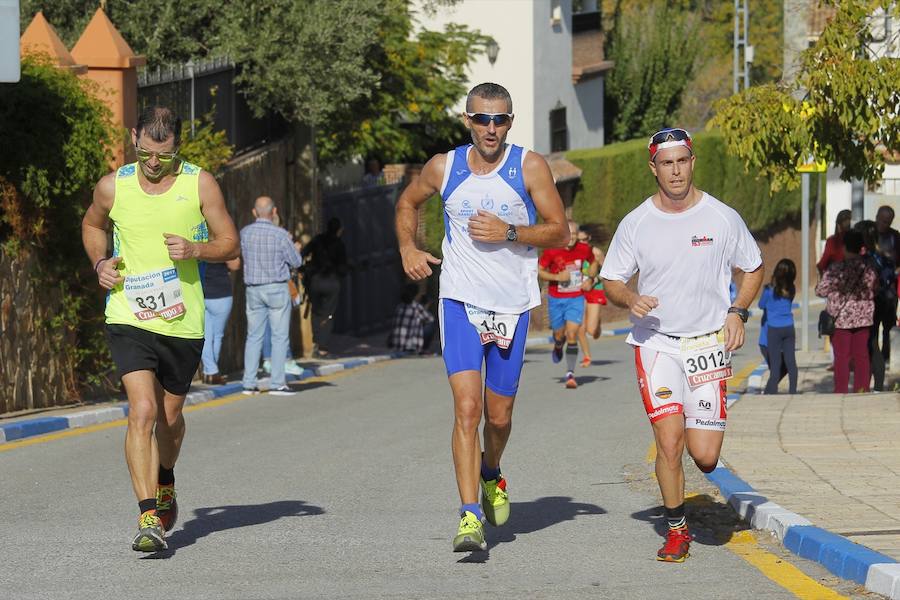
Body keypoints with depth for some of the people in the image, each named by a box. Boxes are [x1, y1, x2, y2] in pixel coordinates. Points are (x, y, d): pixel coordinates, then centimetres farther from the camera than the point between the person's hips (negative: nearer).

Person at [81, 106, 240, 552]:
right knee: (142, 411, -18)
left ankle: (164, 480, 47)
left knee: (169, 416, 15)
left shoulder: (200, 184, -3)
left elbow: (230, 244, 2)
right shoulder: (112, 187, -1)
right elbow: (92, 225, 20)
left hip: (183, 322, 1)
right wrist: (99, 263, 1)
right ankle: (148, 518, -20)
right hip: (128, 318, -1)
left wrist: (196, 249, -18)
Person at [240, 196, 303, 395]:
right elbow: (296, 262, -4)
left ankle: (249, 382, 6)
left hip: (253, 289, 4)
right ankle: (277, 383, -3)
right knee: (280, 336, 1)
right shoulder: (280, 235, -12)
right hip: (277, 289, -4)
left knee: (253, 336, 10)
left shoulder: (245, 233, -1)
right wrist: (289, 244, 16)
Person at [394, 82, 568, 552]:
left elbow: (559, 232, -4)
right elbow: (408, 202, 20)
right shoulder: (443, 168, 0)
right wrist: (408, 248, 5)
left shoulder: (529, 167, -5)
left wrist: (509, 233, -17)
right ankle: (469, 516, -17)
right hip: (460, 302, 0)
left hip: (513, 305, 1)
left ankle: (491, 476, 44)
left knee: (499, 415, 11)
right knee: (467, 408, -15)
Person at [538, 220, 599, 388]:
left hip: (576, 298, 0)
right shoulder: (551, 251, -12)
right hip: (556, 299, 0)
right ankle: (558, 347, 50)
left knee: (572, 335, -12)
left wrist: (590, 279, 0)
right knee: (559, 334, 11)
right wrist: (557, 277, -20)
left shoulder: (584, 249, -5)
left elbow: (593, 263, 16)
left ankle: (570, 374, -9)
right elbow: (539, 271, -5)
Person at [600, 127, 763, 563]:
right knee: (669, 442, -13)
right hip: (655, 343, 0)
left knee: (704, 456, -6)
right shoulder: (635, 224, 0)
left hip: (708, 343, 0)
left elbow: (753, 269, 13)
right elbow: (611, 281, 8)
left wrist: (737, 312, -3)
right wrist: (630, 299, -14)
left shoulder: (722, 218, -1)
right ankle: (676, 531, 5)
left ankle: (700, 425, 31)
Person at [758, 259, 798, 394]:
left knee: (775, 363, 0)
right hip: (789, 328, 3)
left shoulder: (769, 289, -12)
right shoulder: (791, 289, -2)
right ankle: (793, 391, 11)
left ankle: (772, 391, 0)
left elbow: (761, 305, 2)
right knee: (790, 361, 8)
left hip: (774, 329, -3)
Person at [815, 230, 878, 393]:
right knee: (861, 356, 10)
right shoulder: (869, 269, -3)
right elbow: (875, 290, 10)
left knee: (842, 357, 2)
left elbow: (820, 290, -8)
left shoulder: (836, 269, -15)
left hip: (841, 319, -3)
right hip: (863, 318, 3)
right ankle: (862, 390, 11)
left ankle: (841, 392, 2)